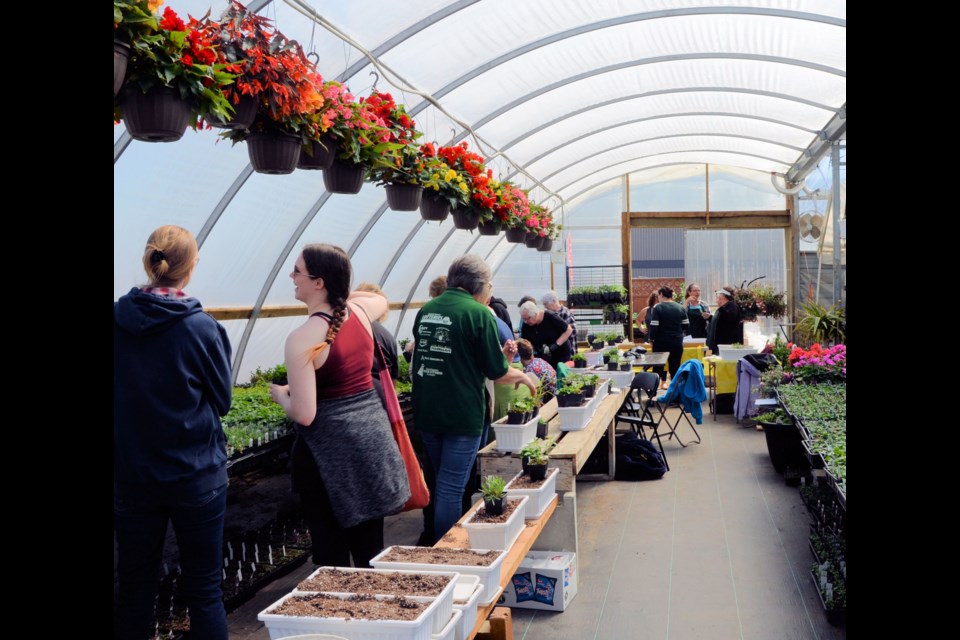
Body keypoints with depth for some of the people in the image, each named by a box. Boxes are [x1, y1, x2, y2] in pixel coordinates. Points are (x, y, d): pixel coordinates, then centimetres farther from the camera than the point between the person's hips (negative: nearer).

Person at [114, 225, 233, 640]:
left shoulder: (120, 319, -5)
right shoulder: (202, 328, -14)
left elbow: (122, 393, 6)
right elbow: (222, 400, -2)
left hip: (130, 476, 3)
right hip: (196, 476, -3)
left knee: (135, 585, 16)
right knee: (203, 590, 7)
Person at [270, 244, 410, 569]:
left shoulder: (302, 339, -18)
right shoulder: (360, 311, 1)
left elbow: (304, 414, -18)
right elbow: (381, 299, 28)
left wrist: (280, 394, 0)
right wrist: (342, 291, 26)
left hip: (330, 446, -6)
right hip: (373, 432, 7)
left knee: (331, 551, 7)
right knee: (370, 546, 16)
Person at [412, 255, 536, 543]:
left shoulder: (426, 310, 7)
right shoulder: (479, 313, -11)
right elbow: (498, 372, -10)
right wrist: (522, 376, 12)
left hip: (425, 412, 7)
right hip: (462, 415, -6)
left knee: (442, 483, 21)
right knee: (452, 488, 1)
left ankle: (437, 546, 34)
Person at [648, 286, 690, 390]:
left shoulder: (658, 308, -10)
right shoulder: (680, 308, 3)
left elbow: (654, 326, -15)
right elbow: (686, 326, 5)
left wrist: (651, 338, -1)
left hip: (661, 342, -3)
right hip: (677, 342, 3)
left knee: (658, 365, 10)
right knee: (675, 366, 10)